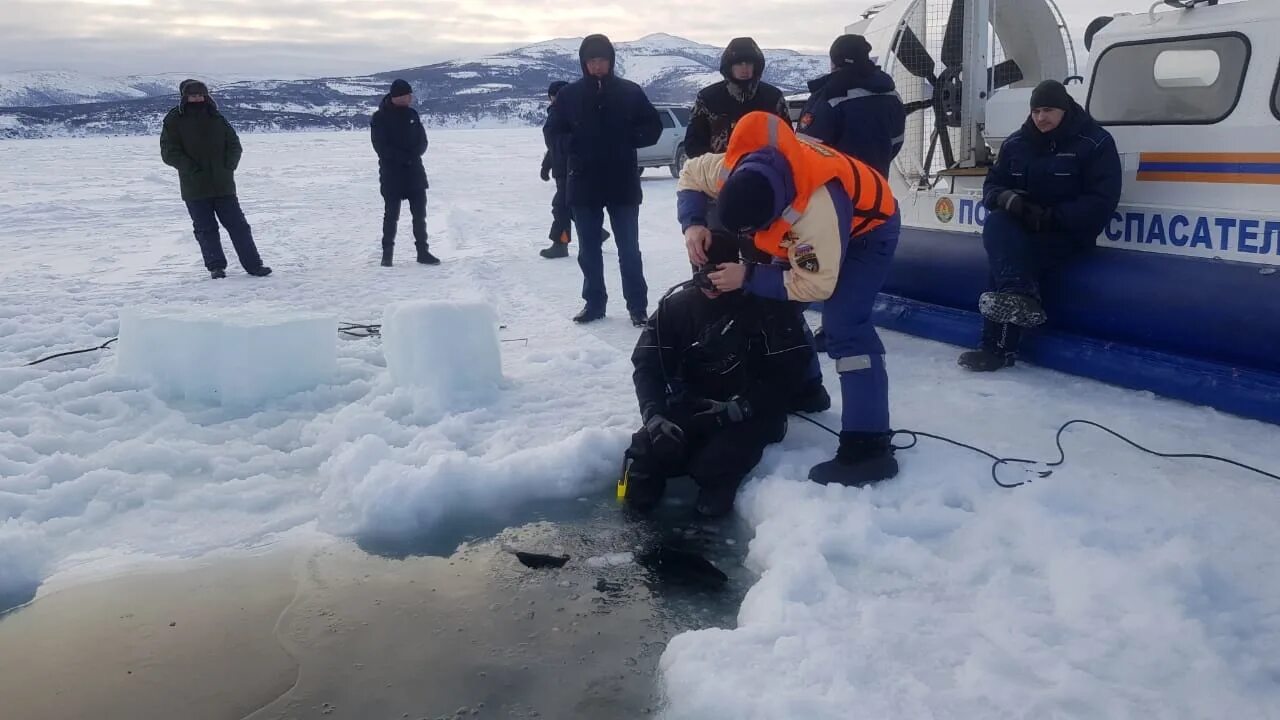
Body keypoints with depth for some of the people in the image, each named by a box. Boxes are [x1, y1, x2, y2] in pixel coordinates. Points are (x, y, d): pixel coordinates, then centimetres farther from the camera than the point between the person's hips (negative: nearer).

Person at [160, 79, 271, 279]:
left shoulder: (217, 118, 9)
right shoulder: (174, 121, 2)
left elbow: (235, 144, 11)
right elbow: (169, 152, -4)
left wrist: (228, 166, -4)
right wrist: (191, 168, -13)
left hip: (223, 185, 2)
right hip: (195, 189, -2)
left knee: (238, 225, 0)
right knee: (206, 229, 3)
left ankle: (254, 264, 2)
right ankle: (216, 267, 10)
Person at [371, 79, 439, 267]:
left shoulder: (411, 114, 8)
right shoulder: (380, 118, -8)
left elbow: (422, 141, 7)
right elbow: (381, 147, -13)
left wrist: (413, 155, -12)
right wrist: (404, 157, -19)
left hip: (415, 172, 5)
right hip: (392, 174, -5)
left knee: (420, 213, 6)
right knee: (391, 214, 1)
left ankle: (423, 251, 14)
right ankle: (387, 254, 10)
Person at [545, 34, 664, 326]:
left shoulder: (629, 92, 0)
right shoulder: (569, 95, 2)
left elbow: (653, 127, 5)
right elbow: (552, 131, 8)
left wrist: (628, 140, -11)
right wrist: (574, 143, -11)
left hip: (623, 184, -2)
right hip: (584, 185, 2)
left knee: (629, 249, 1)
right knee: (589, 250, 9)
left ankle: (638, 306, 8)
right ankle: (594, 303, 22)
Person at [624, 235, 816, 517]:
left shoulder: (766, 305, -10)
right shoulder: (676, 305, -1)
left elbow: (791, 367, -12)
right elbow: (647, 363, -5)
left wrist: (740, 408, -22)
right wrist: (655, 415, -23)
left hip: (750, 415, -3)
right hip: (689, 407, 3)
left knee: (713, 465, -30)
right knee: (652, 448, -24)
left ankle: (715, 479, 2)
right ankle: (644, 471, 7)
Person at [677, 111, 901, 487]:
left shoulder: (818, 209, -45)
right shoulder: (731, 169, -28)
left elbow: (815, 285, -34)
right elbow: (691, 176, -5)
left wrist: (748, 277, -32)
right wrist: (694, 224, -22)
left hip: (868, 227, -7)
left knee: (845, 327, -22)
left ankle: (868, 445, -20)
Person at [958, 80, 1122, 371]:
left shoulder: (1095, 142, -6)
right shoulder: (1016, 143, 9)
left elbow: (1101, 202, -13)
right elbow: (992, 186, 10)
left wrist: (1051, 216, -23)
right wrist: (1009, 199, -16)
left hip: (1069, 233, -5)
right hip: (1020, 228, 5)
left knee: (1010, 257, -28)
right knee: (996, 224, -29)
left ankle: (1000, 347, -27)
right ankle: (1020, 298, -43)